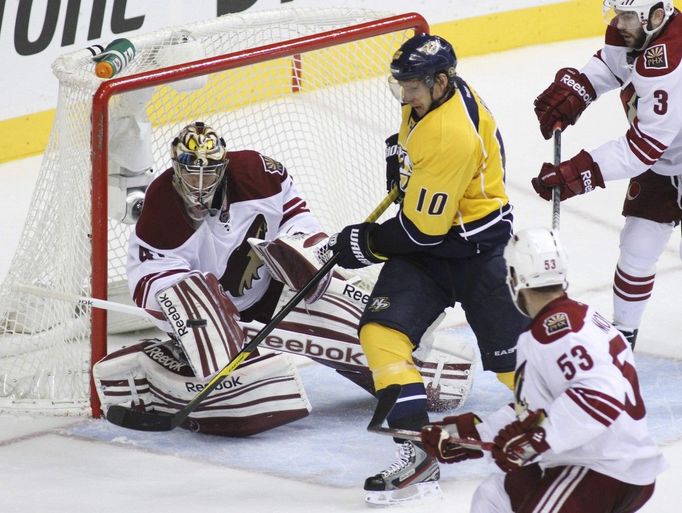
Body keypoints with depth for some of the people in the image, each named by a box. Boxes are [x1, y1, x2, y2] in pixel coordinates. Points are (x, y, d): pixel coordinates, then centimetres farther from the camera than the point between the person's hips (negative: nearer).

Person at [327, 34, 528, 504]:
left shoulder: (450, 138, -31)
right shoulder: (432, 93, -4)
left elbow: (422, 232, -25)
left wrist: (364, 244, -13)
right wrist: (401, 151, 12)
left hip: (474, 247, -8)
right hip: (424, 246, 8)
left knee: (511, 355, 3)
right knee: (381, 333, -13)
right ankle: (419, 454, -15)